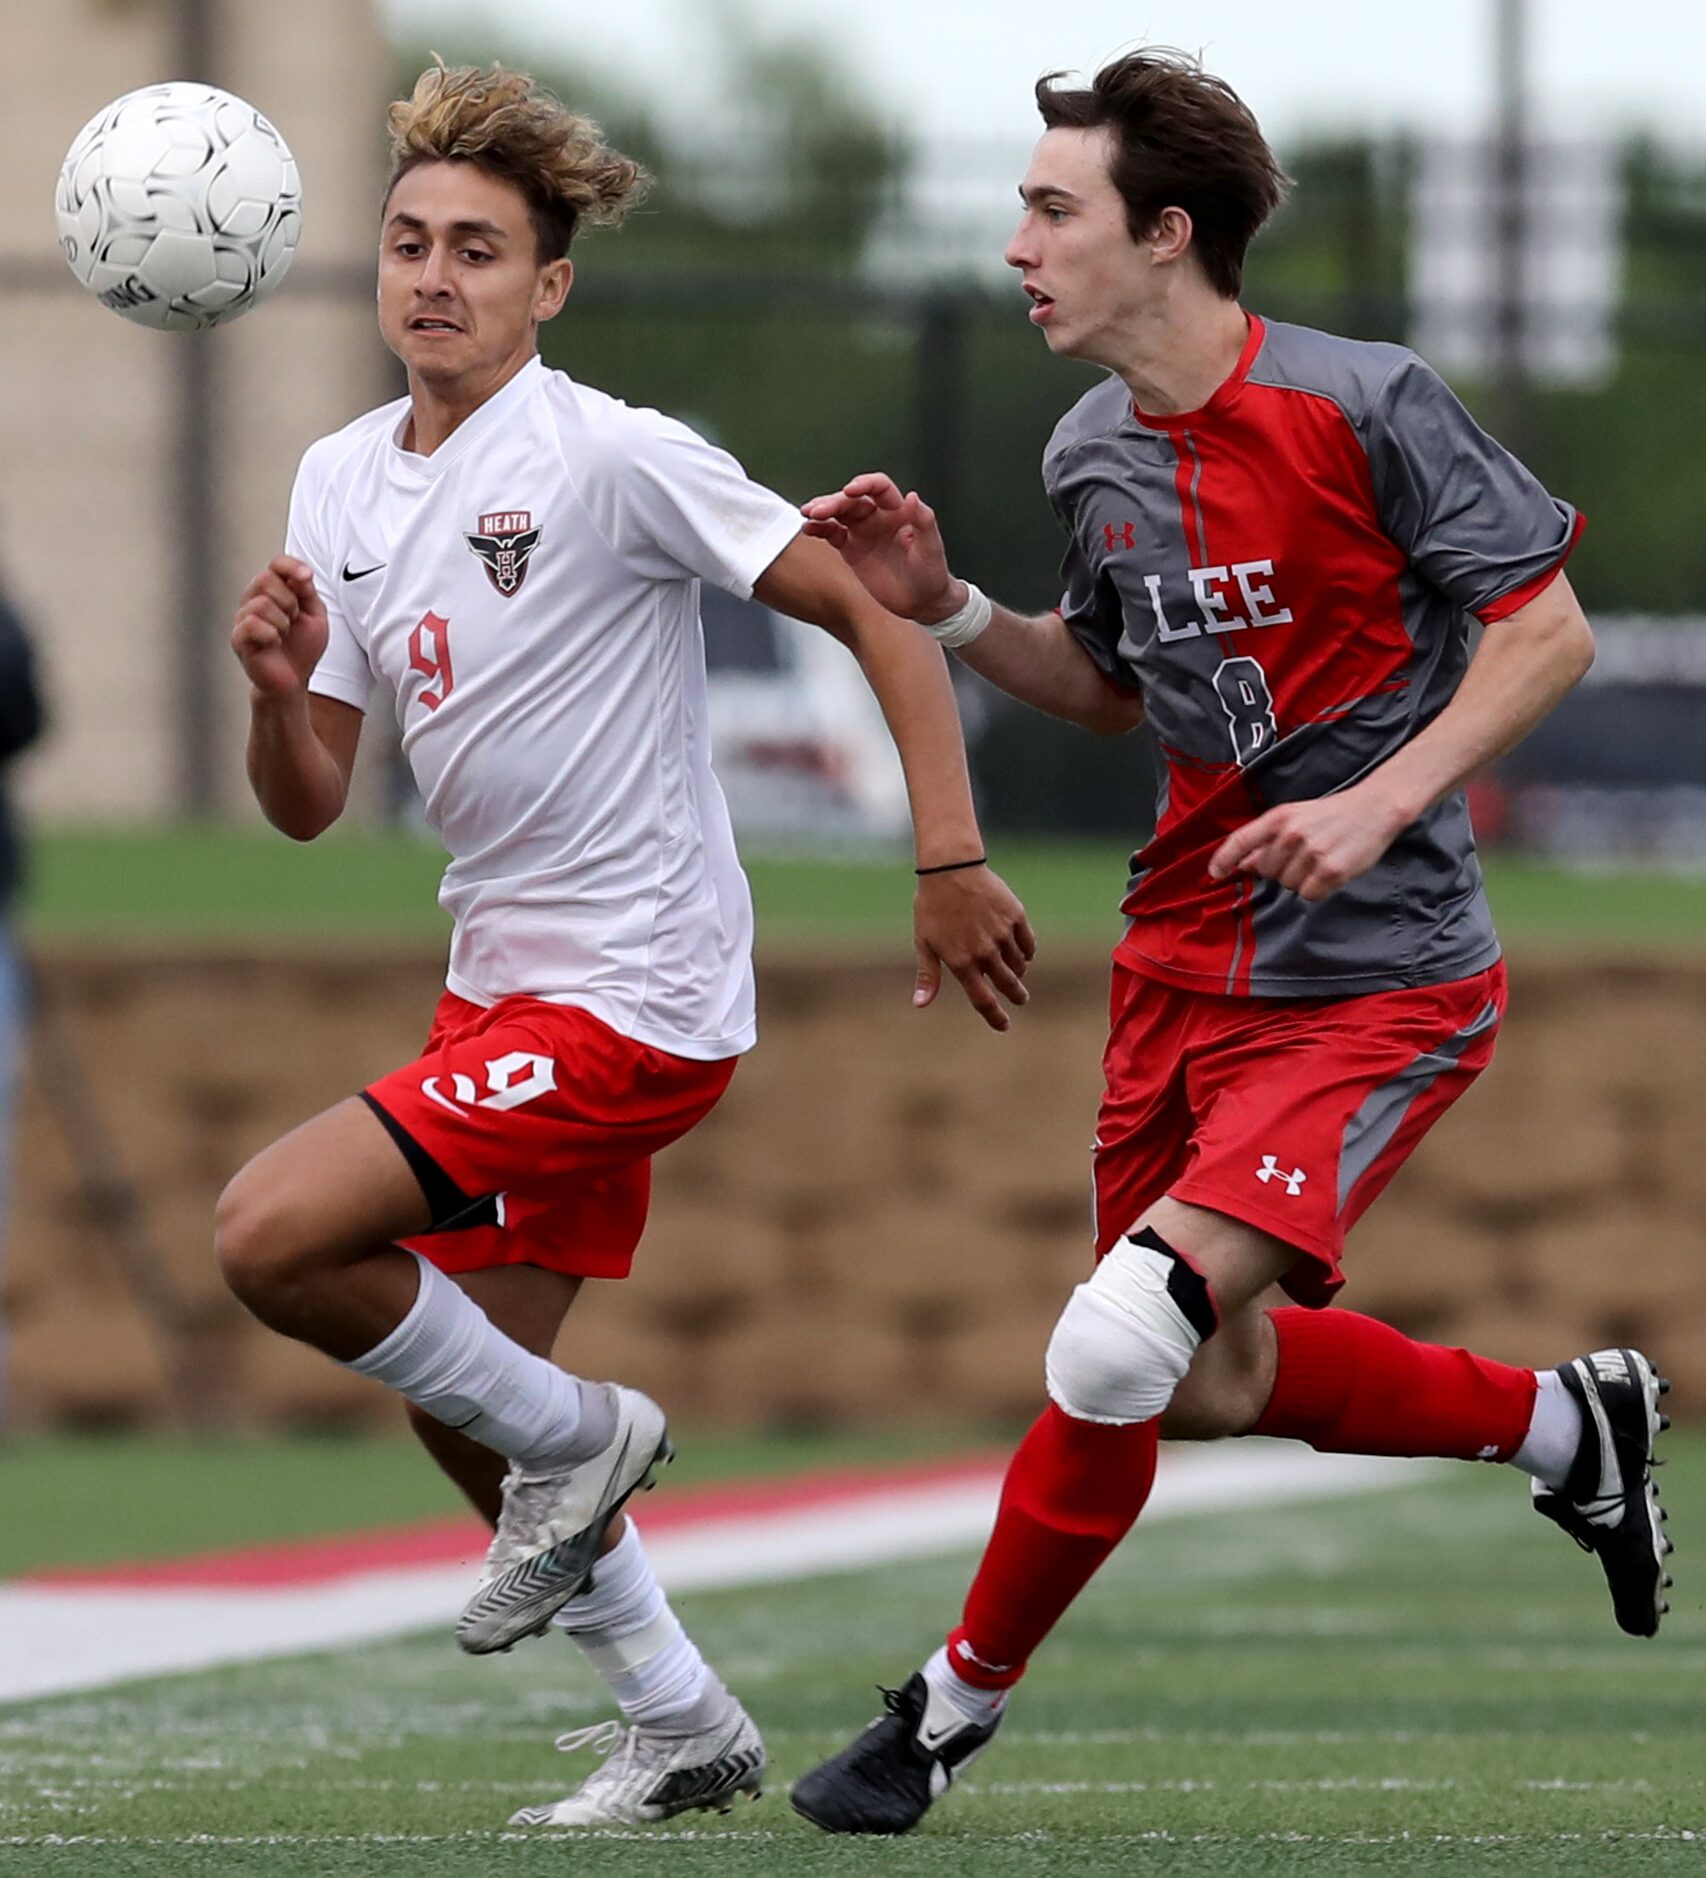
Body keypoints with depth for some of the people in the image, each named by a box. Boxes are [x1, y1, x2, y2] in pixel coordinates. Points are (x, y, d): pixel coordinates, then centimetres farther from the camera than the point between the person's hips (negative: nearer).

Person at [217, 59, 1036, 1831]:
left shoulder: (610, 458, -15)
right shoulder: (340, 483, 7)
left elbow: (875, 610, -14)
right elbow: (306, 807, 10)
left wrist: (952, 863, -19)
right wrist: (277, 684, -12)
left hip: (634, 997, -8)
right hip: (502, 978, 8)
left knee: (269, 1236, -19)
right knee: (454, 1379, 12)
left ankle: (572, 1440, 4)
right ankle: (681, 1725, 27)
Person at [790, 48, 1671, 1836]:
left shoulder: (1364, 407, -16)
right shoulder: (1094, 458, 5)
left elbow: (1547, 630, -12)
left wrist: (1378, 803, -22)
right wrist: (943, 608, 4)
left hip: (1373, 983, -8)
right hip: (1184, 964, 8)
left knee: (1125, 1342, -20)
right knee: (1209, 1384, 17)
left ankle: (956, 1706, -2)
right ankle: (1570, 1424, 39)